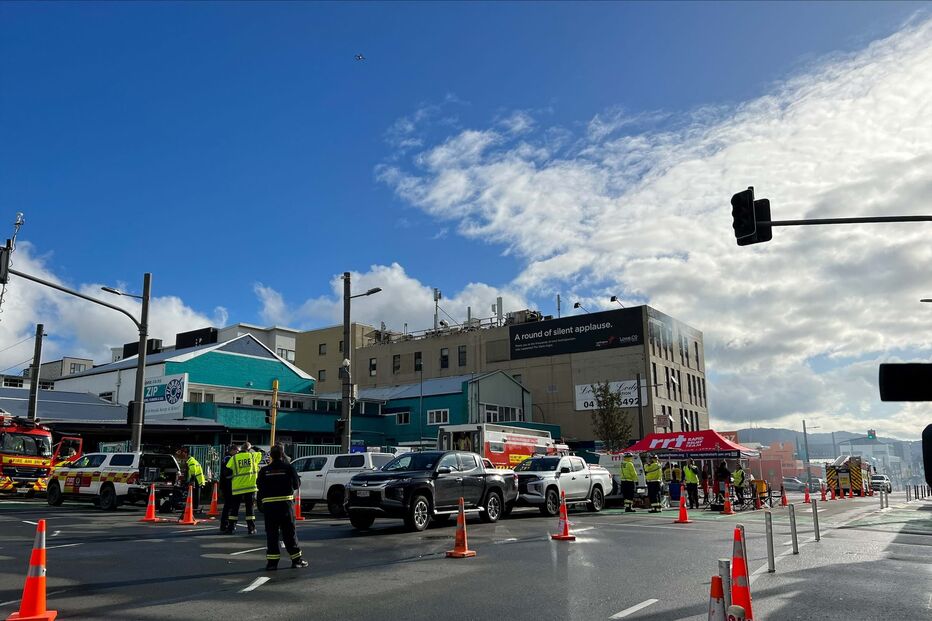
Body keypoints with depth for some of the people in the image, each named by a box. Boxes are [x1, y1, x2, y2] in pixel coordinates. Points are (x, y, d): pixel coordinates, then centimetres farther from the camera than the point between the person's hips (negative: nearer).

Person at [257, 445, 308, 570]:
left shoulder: (264, 470, 1)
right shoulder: (288, 468, -4)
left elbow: (259, 486, 4)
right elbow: (297, 484, 1)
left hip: (268, 504, 1)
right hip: (285, 502, -1)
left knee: (271, 533, 7)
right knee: (289, 532, 6)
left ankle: (272, 561, 5)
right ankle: (296, 559, 9)